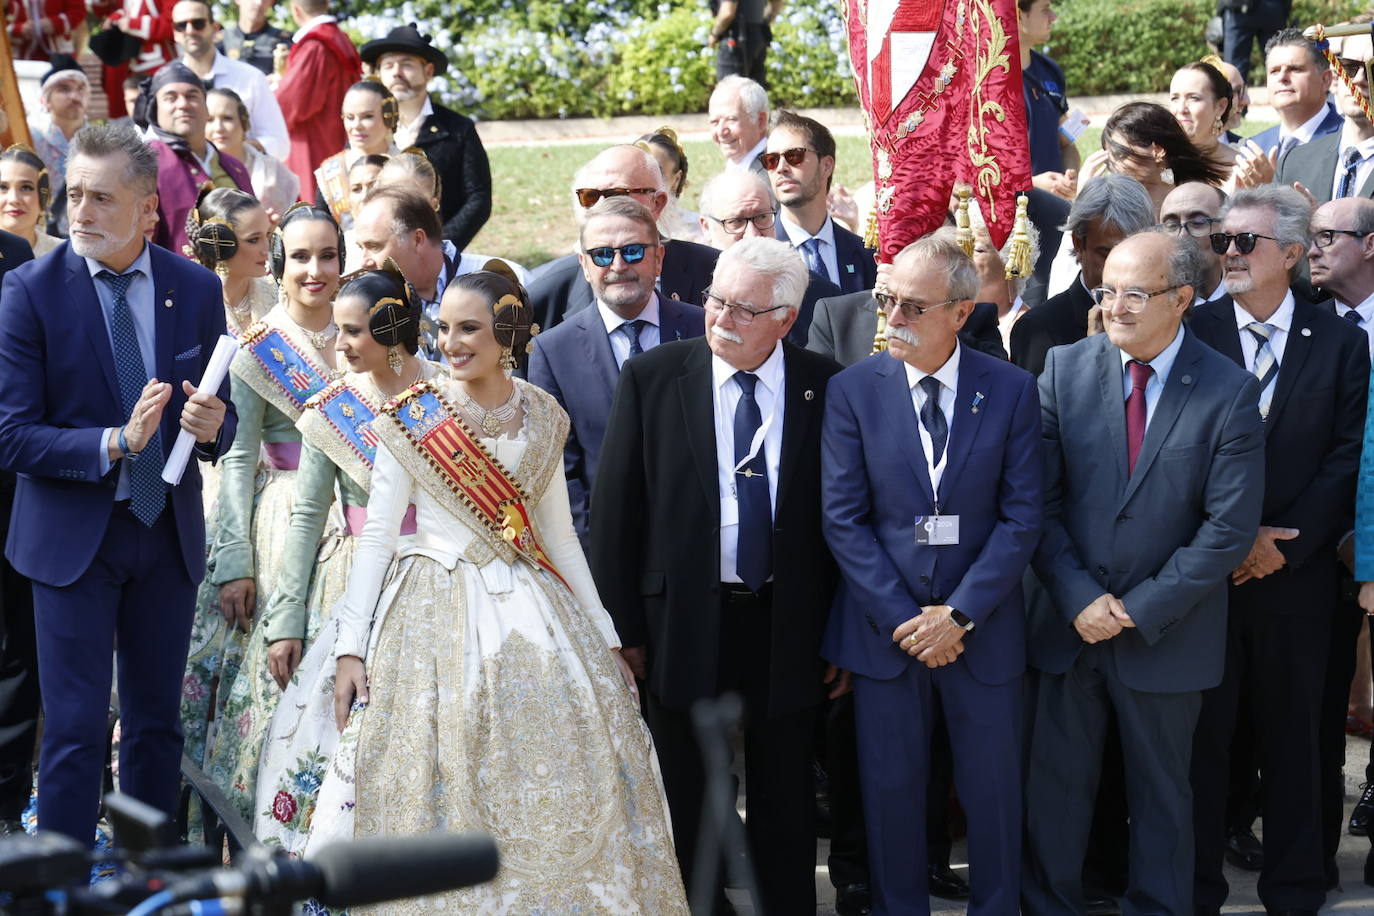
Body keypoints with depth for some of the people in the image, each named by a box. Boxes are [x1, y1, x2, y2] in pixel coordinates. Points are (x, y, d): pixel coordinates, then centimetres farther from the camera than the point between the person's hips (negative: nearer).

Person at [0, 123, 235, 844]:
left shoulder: (198, 289, 0)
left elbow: (221, 419, 8)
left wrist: (211, 426, -16)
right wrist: (116, 443, -25)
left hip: (169, 534, 4)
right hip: (73, 535, -3)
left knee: (156, 723, 13)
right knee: (75, 730, -4)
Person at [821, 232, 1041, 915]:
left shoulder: (1011, 391, -2)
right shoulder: (853, 391, -2)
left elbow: (1021, 517, -4)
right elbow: (843, 519, -4)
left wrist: (960, 614, -12)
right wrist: (903, 619, -11)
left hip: (982, 628, 0)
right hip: (885, 628, 0)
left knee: (993, 791, 8)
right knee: (891, 790, 7)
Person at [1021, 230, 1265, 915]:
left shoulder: (1229, 392, -9)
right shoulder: (1065, 370, -1)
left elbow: (1230, 527, -11)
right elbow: (1040, 501, -3)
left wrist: (1141, 610, -13)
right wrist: (1080, 598, -13)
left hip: (1167, 630, -2)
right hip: (1069, 622, 2)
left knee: (1161, 792, 12)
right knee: (1055, 783, 8)